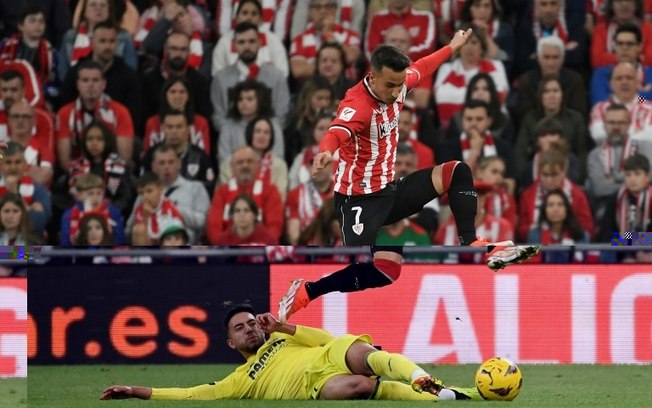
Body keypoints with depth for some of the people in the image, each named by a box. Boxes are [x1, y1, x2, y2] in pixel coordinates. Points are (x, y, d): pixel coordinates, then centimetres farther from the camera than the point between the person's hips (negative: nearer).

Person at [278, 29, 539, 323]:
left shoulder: (396, 86, -1)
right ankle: (304, 292, 0)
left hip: (390, 190, 8)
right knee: (381, 273, -19)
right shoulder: (358, 105, -26)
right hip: (360, 200, -8)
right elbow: (339, 131, -48)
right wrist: (326, 151, -71)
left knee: (457, 173, -2)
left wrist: (452, 48, 38)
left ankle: (472, 247, -3)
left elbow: (420, 69, 23)